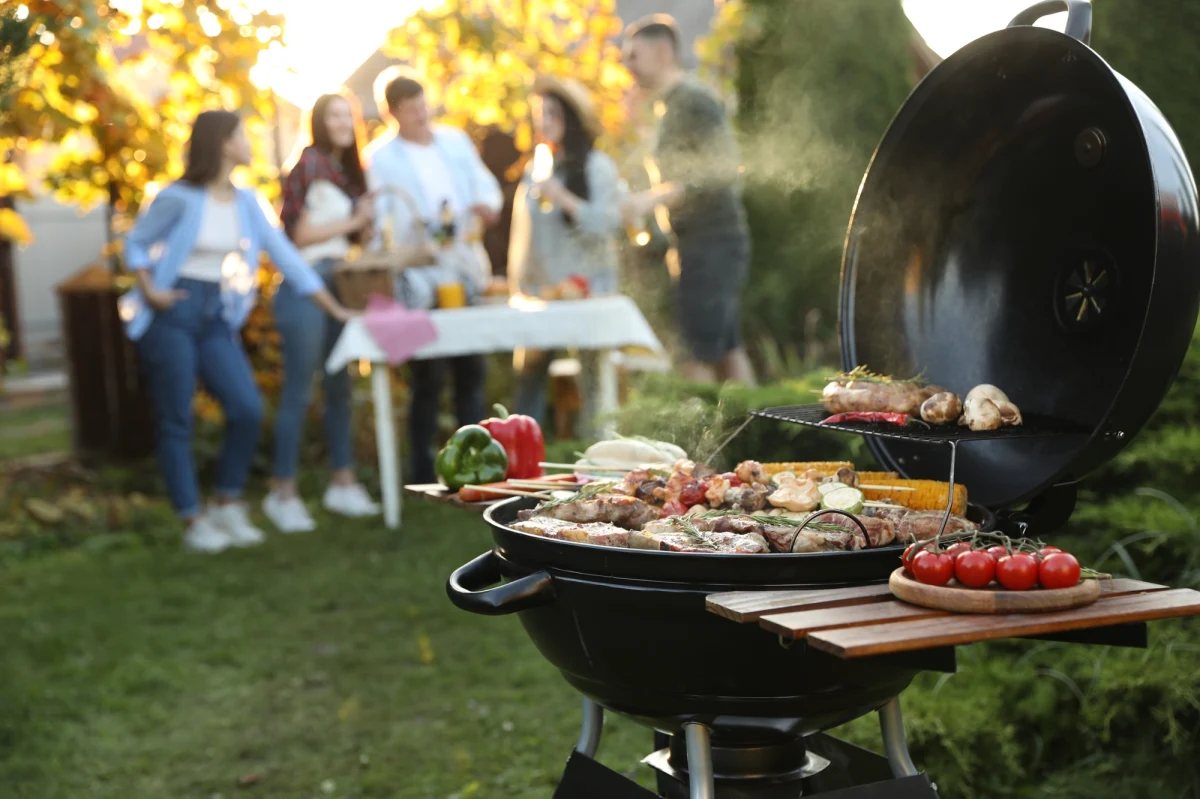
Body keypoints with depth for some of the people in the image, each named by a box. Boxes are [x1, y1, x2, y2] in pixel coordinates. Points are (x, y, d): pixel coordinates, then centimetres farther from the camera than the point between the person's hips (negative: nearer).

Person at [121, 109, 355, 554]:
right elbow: (135, 243, 1)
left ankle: (227, 506, 11)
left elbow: (286, 257, 7)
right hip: (172, 314, -5)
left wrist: (335, 309, 4)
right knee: (176, 421, -1)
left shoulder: (247, 202, 7)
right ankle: (193, 522, 9)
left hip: (217, 318, 5)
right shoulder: (180, 198, -9)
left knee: (248, 409, -7)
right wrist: (149, 291, -14)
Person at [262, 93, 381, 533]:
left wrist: (366, 223, 0)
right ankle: (283, 493, 0)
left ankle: (342, 482, 19)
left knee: (339, 385, 11)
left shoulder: (349, 171, 15)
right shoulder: (309, 164, -9)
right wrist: (352, 221, -7)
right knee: (299, 391, -6)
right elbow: (300, 233, -12)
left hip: (338, 285, 8)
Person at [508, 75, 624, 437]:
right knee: (529, 376, 2)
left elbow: (608, 223, -9)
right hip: (538, 290, 5)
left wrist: (565, 200, -18)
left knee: (591, 377, -4)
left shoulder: (597, 167, -1)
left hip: (585, 287, -4)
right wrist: (516, 285, 15)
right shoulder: (534, 169, 14)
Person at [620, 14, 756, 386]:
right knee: (727, 348, 12)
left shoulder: (694, 100, -12)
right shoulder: (673, 104, 17)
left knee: (697, 356, -11)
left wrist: (653, 198, -25)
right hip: (699, 243, 10)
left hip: (713, 242, -10)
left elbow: (721, 171, -21)